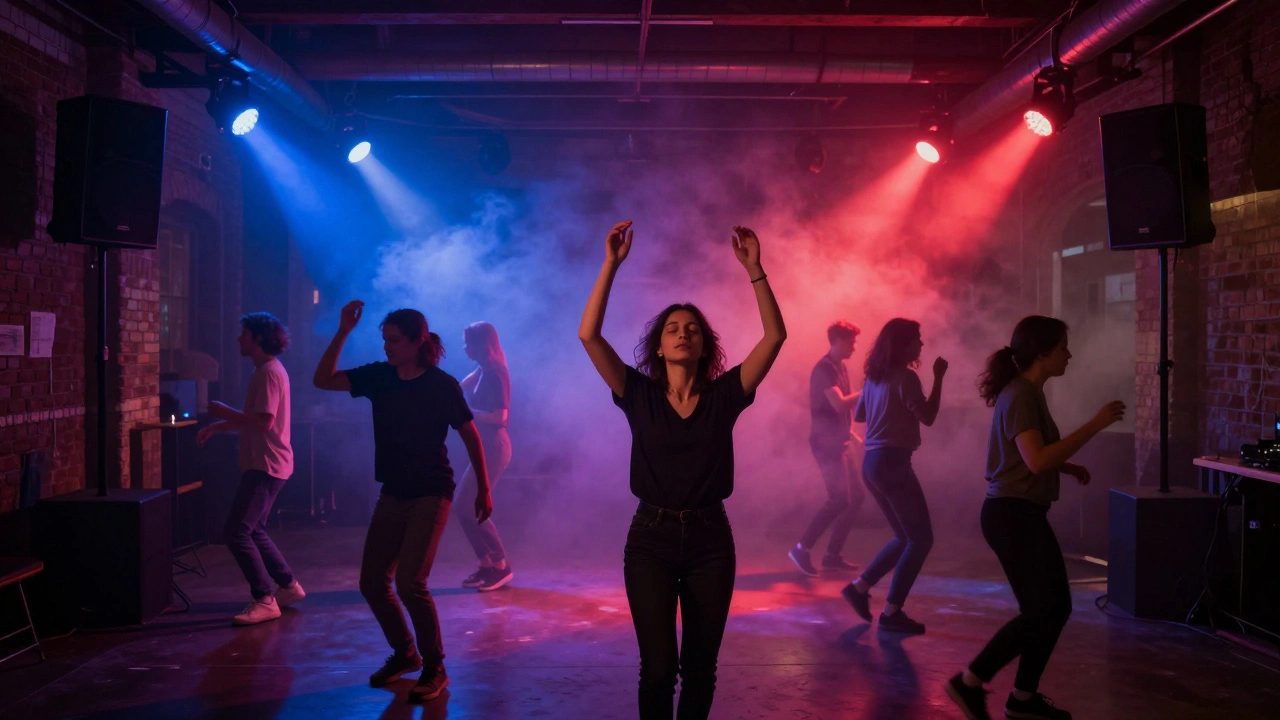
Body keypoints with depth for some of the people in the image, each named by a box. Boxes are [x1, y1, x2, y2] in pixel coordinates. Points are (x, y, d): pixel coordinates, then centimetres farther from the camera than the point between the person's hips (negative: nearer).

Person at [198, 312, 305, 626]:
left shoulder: (269, 373, -15)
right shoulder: (266, 370, 17)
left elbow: (263, 422, -25)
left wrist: (224, 411, -14)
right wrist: (216, 426, 13)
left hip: (266, 466, -11)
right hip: (263, 464, 11)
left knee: (236, 533, -12)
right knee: (253, 531, 17)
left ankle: (264, 600, -7)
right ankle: (288, 586, 25)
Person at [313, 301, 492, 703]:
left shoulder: (442, 385, -11)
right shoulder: (379, 377, 0)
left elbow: (470, 436, -3)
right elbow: (323, 380, -5)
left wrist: (483, 490, 1)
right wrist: (343, 332, -15)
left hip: (431, 495, -6)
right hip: (392, 495, 6)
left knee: (410, 583, -16)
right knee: (372, 583, 8)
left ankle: (435, 670, 3)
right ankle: (404, 653, 31)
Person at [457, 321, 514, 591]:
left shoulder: (494, 374, -16)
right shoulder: (483, 372, 12)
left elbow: (499, 416, -22)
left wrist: (466, 411, -17)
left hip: (493, 449, -10)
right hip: (485, 448, 10)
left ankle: (500, 566, 1)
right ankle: (487, 565, 16)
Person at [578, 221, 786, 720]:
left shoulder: (723, 396, 0)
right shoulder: (640, 395, -1)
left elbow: (775, 335, -8)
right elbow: (588, 334, -11)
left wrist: (753, 269, -14)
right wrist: (611, 265, -16)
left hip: (710, 540, 1)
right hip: (651, 539, -1)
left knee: (699, 668, 11)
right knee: (658, 668, -3)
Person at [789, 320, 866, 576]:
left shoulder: (841, 367, 15)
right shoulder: (824, 369, -15)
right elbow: (839, 404, -25)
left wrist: (849, 431, 16)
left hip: (840, 442, 10)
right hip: (827, 443, -10)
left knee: (856, 497, 9)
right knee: (840, 499, -13)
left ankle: (832, 554, 14)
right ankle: (801, 548, -6)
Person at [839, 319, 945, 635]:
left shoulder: (874, 377, 14)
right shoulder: (905, 377, -11)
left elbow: (858, 414, 25)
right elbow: (928, 417, -12)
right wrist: (938, 379, -5)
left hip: (872, 462, 9)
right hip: (892, 462, -9)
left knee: (905, 537, 19)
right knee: (921, 539, -1)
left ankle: (859, 586, 16)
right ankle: (891, 612, -2)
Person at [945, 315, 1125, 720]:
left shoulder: (1029, 394, 14)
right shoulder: (1020, 396, -16)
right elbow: (1036, 461, -28)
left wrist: (1069, 468, 11)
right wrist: (1095, 425, -24)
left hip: (1024, 514, 10)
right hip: (1012, 515, -10)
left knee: (1055, 608, 12)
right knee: (1041, 612, -7)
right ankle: (970, 682, 1)